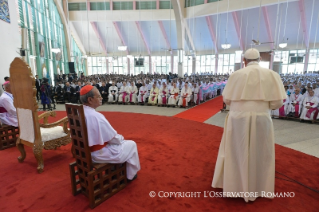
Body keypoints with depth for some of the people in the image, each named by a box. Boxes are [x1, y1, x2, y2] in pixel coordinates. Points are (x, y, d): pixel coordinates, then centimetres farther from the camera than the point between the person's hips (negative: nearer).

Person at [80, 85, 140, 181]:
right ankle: (131, 175, 27)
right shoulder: (96, 116, -31)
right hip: (99, 154, -9)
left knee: (119, 141, 30)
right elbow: (114, 139, -21)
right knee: (131, 144, 9)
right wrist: (121, 138, 1)